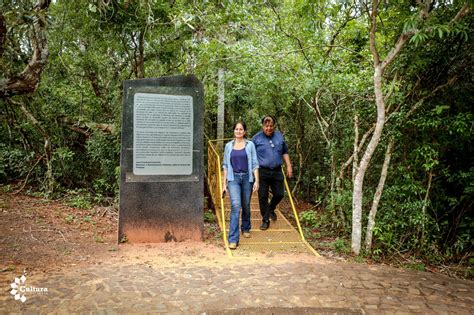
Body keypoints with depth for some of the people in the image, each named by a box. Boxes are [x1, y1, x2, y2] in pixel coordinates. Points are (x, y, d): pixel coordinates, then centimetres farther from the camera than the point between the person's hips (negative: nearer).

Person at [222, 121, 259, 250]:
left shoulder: (250, 145, 2)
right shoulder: (228, 146, 5)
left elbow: (255, 164, 0)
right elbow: (225, 165, 9)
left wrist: (256, 180, -7)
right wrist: (224, 182, 6)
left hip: (247, 177, 1)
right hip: (233, 178, 0)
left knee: (246, 206, 14)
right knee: (235, 205, -15)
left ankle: (246, 228, 41)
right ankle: (233, 239, -15)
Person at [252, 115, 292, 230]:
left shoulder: (279, 136, 8)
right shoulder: (256, 138, -3)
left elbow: (285, 152, 17)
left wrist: (289, 166, 11)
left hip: (277, 171, 3)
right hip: (262, 172, -3)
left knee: (279, 194, 9)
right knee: (263, 196, 0)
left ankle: (271, 209, 39)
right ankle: (265, 220, 14)